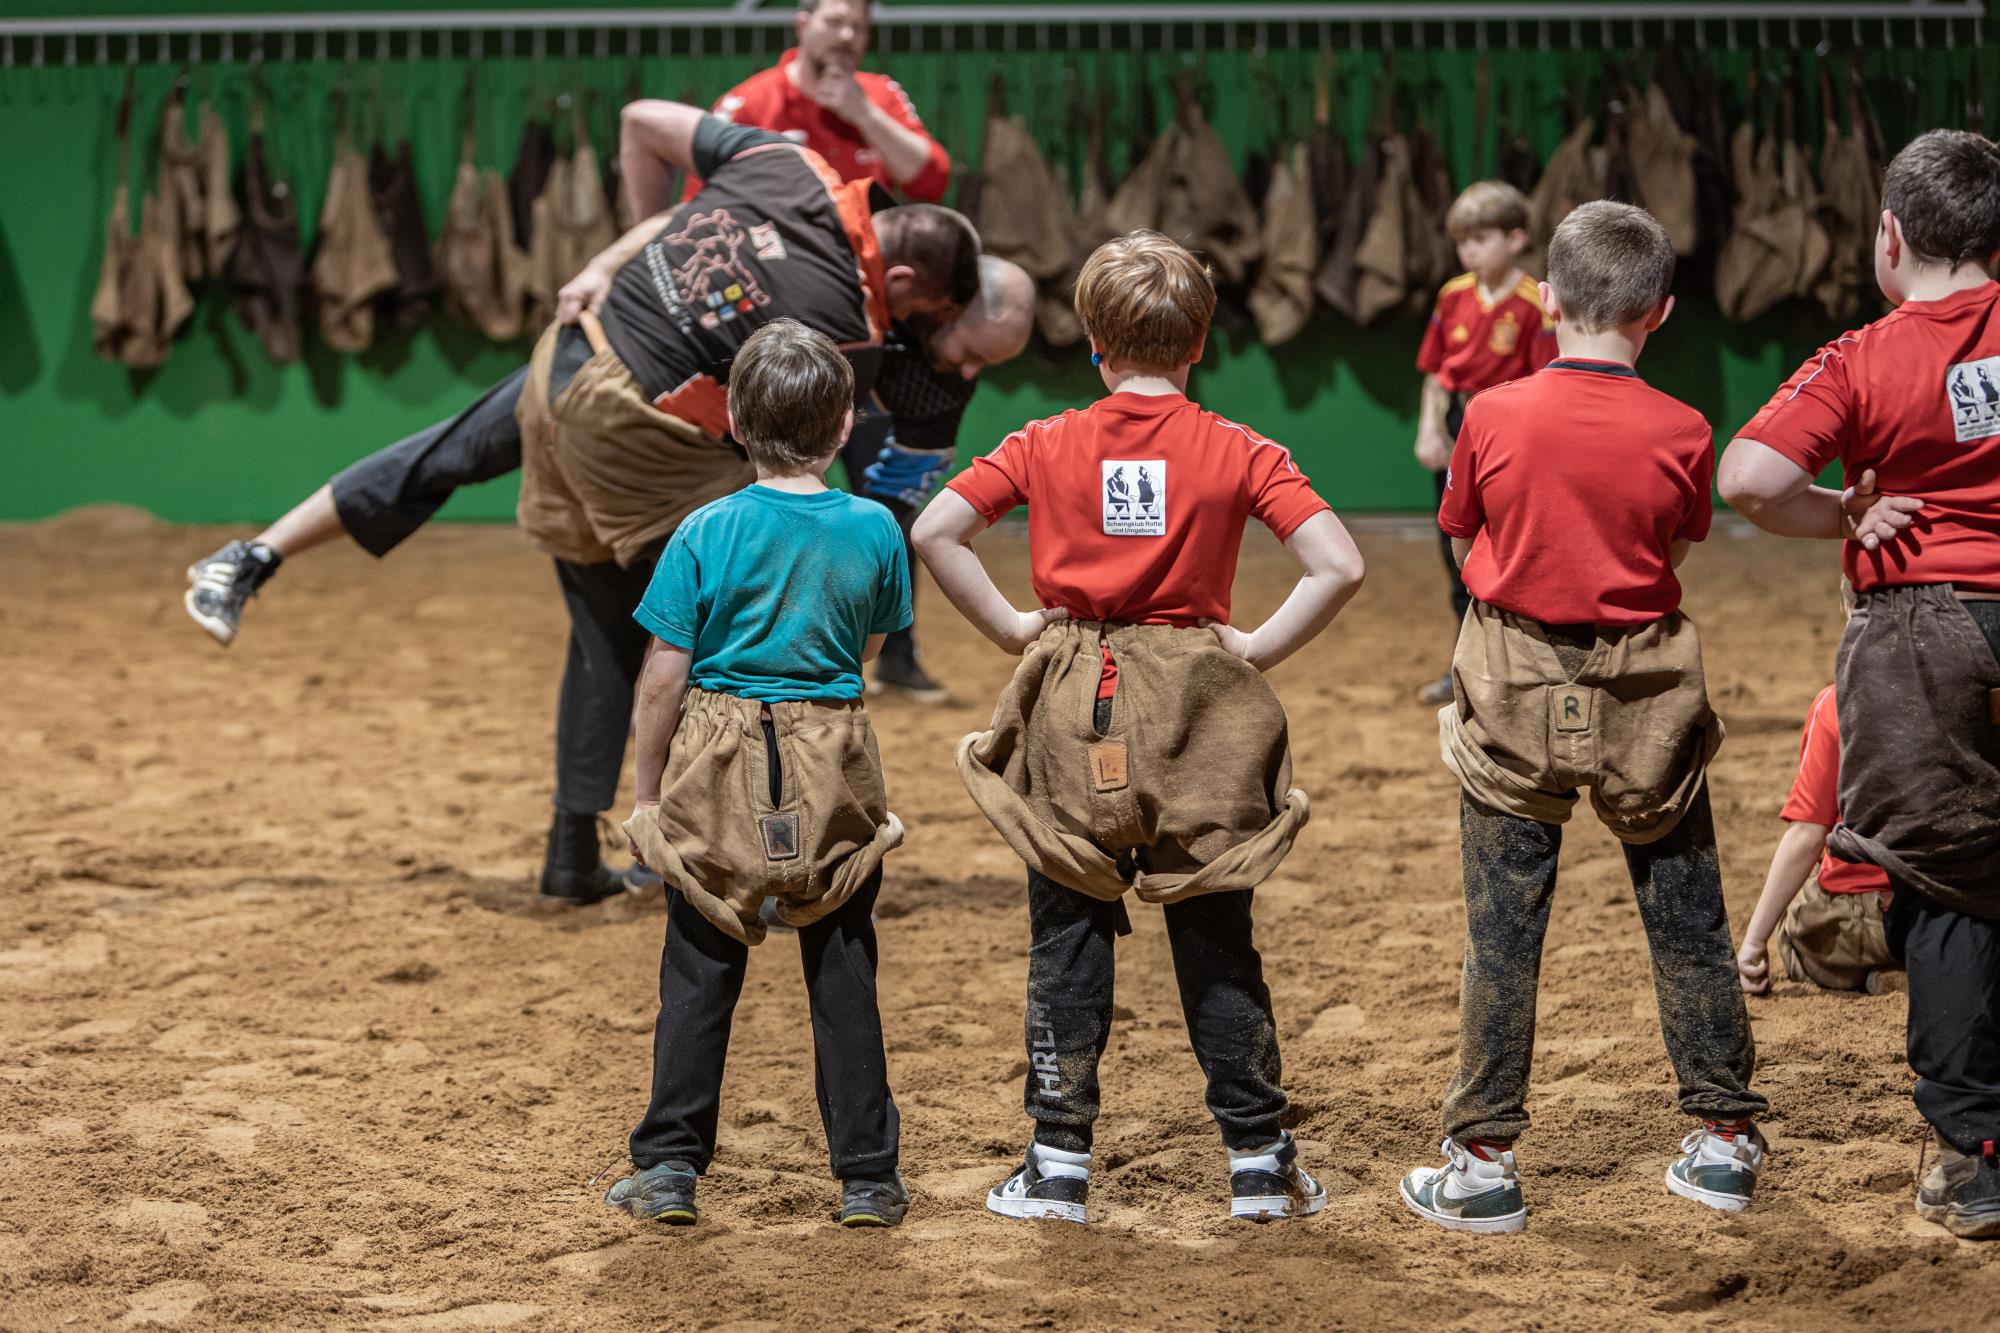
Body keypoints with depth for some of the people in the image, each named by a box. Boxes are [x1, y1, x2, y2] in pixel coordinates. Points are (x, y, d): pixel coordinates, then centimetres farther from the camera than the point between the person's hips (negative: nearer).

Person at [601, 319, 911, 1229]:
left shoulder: (707, 534, -10)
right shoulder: (872, 530, -4)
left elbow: (664, 679, -7)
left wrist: (649, 794, 3)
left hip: (718, 775, -1)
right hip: (835, 772, 1)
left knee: (700, 969, 8)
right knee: (842, 973, 9)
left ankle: (671, 1165, 10)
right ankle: (866, 1175, 13)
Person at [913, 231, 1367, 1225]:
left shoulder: (1046, 446, -2)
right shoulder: (1236, 452, -4)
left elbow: (934, 531, -9)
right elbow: (1338, 565, -14)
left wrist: (1010, 626, -1)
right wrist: (1258, 648, -4)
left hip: (1074, 716, 0)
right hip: (1199, 718, 0)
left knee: (1067, 939, 8)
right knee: (1215, 940, 9)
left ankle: (1058, 1169, 9)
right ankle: (1260, 1165, 14)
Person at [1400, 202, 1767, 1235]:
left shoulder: (1493, 415, -9)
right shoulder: (1680, 432, -9)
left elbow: (1464, 541, 4)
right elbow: (1679, 548, 6)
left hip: (1515, 693, 0)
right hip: (1645, 694, 1)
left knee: (1502, 934, 5)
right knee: (1687, 922, 13)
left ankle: (1483, 1162, 6)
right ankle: (1724, 1139, 21)